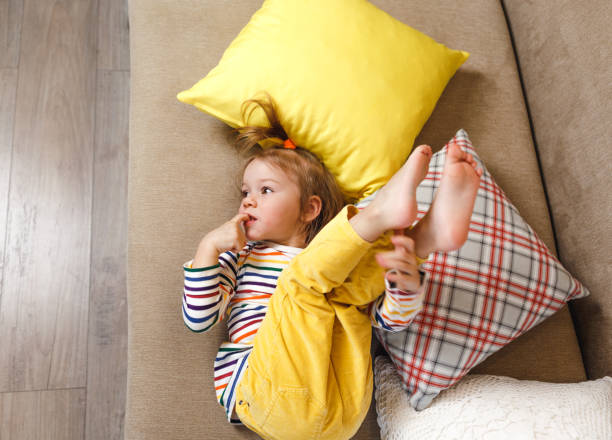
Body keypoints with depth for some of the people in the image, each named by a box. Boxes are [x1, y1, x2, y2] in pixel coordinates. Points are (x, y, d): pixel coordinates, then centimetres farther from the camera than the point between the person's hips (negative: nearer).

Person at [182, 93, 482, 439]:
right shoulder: (242, 256, 23)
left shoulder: (336, 265, 23)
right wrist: (209, 246, 4)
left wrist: (407, 284, -13)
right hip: (267, 395, -1)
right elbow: (199, 318, 10)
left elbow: (390, 319, 9)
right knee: (304, 279, -14)